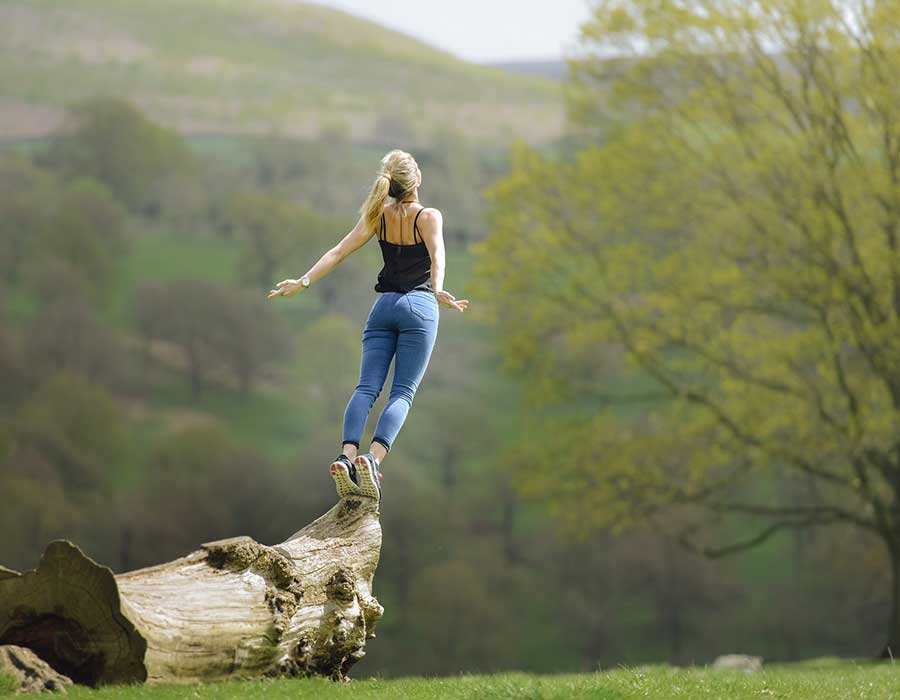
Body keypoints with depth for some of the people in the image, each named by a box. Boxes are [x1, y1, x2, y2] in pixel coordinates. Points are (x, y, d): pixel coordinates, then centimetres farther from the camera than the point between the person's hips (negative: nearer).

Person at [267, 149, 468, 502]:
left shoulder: (378, 216, 9)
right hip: (419, 306, -3)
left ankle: (346, 456, -26)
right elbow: (437, 255, -21)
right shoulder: (429, 216, -2)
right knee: (402, 393, -6)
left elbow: (338, 252, 2)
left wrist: (304, 281, 1)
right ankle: (373, 459, -28)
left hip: (384, 306, 4)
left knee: (366, 387, -4)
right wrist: (438, 290, -36)